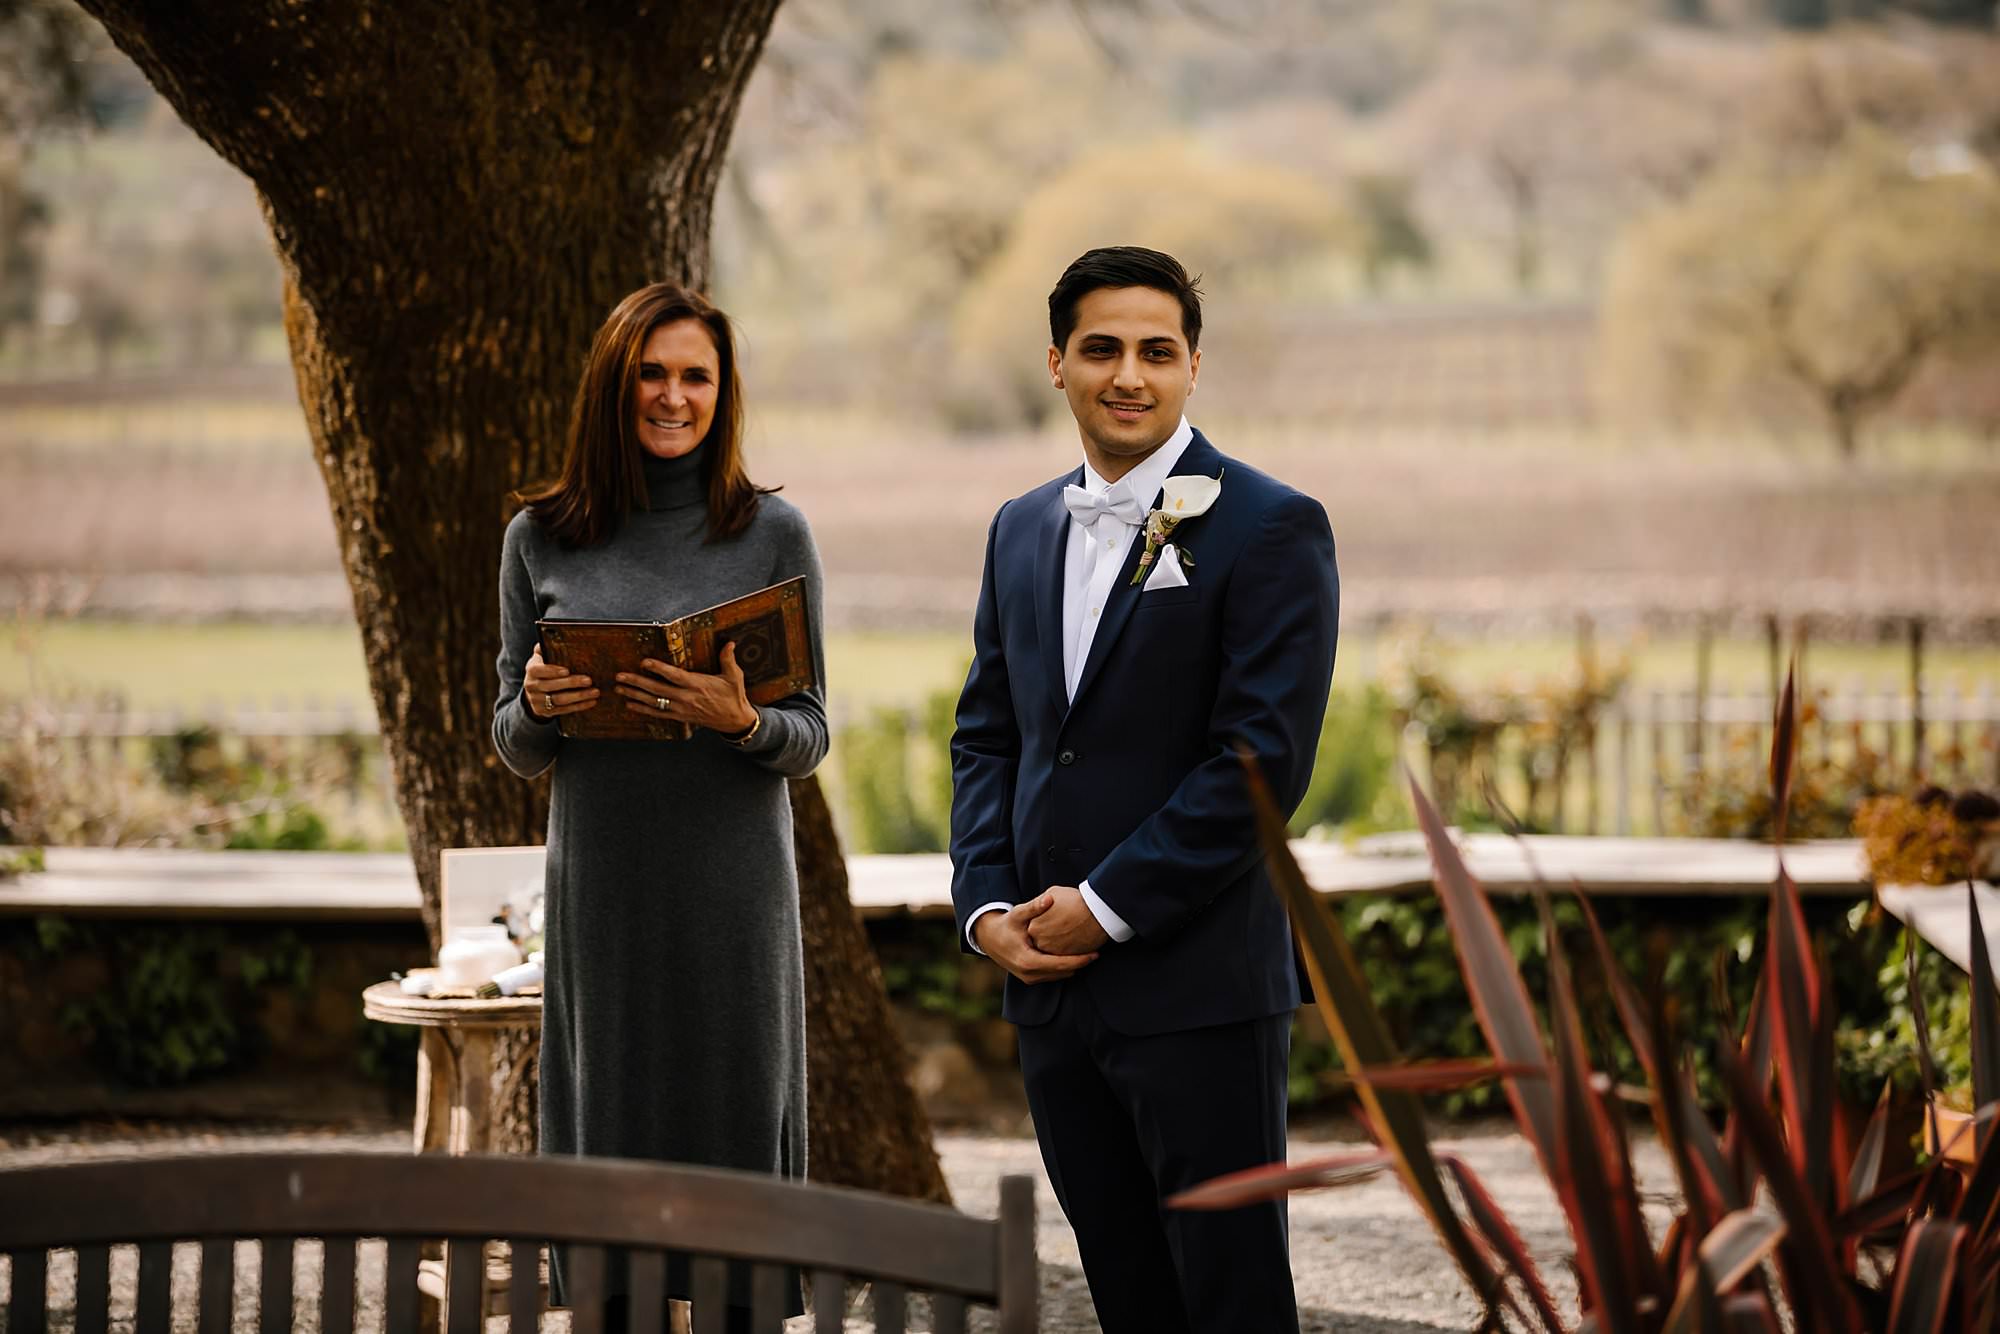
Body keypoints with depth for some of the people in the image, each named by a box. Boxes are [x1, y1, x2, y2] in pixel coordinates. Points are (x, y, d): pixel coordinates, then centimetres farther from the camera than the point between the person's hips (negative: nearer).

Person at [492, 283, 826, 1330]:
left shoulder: (772, 534, 3)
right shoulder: (542, 539, 7)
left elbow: (810, 735, 4)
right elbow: (516, 749, 11)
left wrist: (741, 723, -17)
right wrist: (538, 708, -11)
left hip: (732, 890, -1)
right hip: (598, 885, 1)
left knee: (733, 1138, -1)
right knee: (606, 1143, 3)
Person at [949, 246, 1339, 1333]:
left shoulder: (1270, 529, -7)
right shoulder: (1023, 530, 14)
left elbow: (1265, 756, -14)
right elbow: (986, 735, 16)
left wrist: (1107, 907, -14)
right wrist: (988, 906, 0)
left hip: (1199, 986, -6)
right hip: (1049, 983, 6)